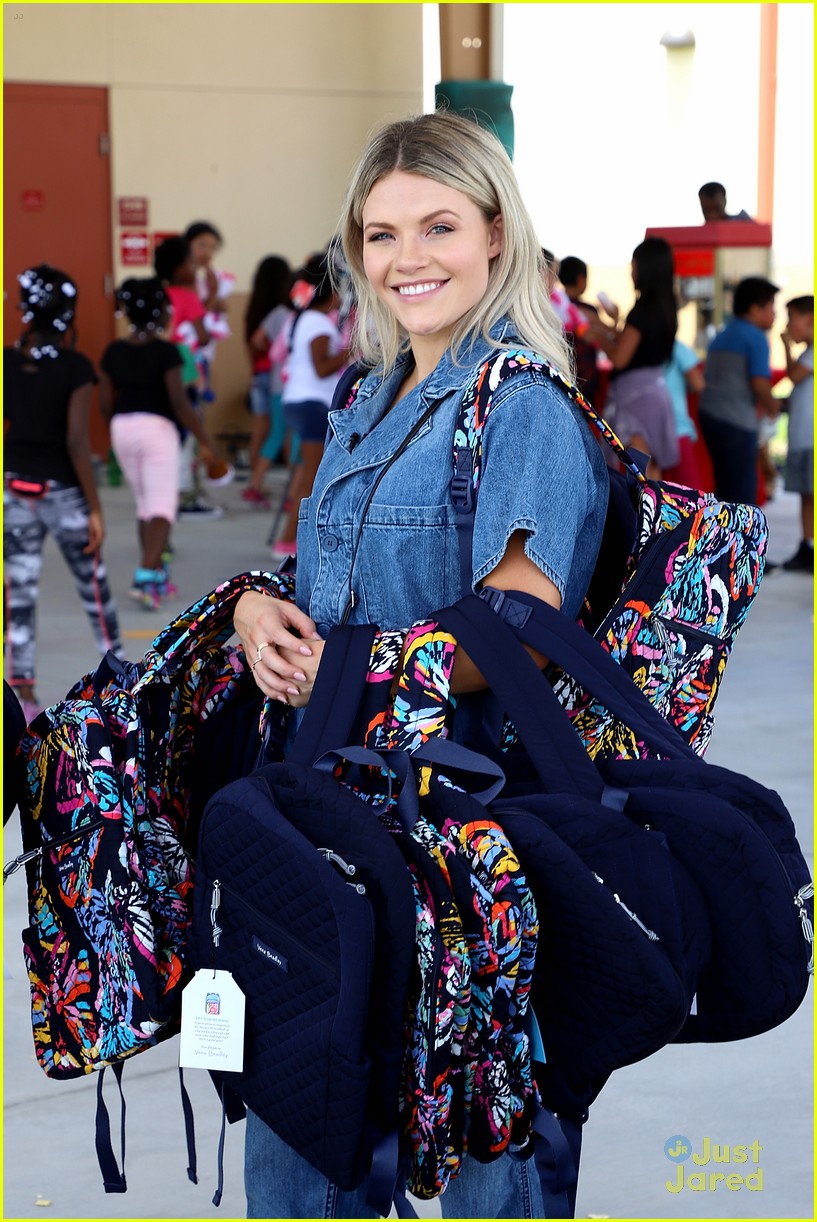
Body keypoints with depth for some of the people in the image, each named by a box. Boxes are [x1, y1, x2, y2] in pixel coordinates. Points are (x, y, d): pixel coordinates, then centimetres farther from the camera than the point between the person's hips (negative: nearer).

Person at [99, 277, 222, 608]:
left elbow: (105, 403, 7)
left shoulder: (113, 352, 4)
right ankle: (145, 574, -21)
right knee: (162, 506, -5)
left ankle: (157, 574, 25)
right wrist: (205, 441, -8)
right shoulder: (165, 352, -11)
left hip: (122, 429, 6)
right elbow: (179, 402, -15)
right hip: (157, 428, -6)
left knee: (145, 504, 18)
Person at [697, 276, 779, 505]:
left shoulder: (722, 336, 17)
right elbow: (759, 382, -17)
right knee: (743, 490, -5)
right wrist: (772, 406, 3)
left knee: (726, 487, 15)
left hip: (710, 412, 8)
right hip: (736, 420, -8)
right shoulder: (755, 338, -8)